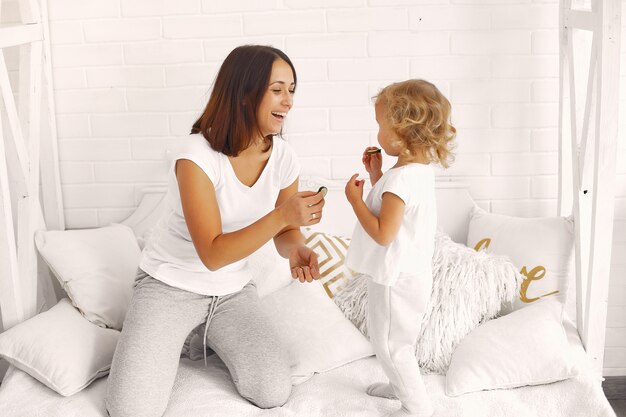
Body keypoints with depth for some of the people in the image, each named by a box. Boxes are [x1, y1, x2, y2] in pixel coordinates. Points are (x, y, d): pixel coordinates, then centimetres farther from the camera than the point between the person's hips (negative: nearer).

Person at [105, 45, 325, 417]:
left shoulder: (284, 158, -9)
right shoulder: (197, 158, -25)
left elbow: (285, 231, 4)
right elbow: (213, 254, -28)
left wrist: (296, 251, -20)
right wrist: (281, 215, -38)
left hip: (233, 289, 4)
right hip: (171, 285, -4)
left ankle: (213, 337, 14)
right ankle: (166, 340, 15)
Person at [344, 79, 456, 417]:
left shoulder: (400, 178, -29)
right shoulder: (420, 168, 3)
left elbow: (383, 234, -29)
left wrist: (355, 198, -20)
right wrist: (375, 175, 8)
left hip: (395, 279, -10)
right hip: (407, 272, 10)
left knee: (389, 342, 6)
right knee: (395, 339, 28)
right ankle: (403, 385, 46)